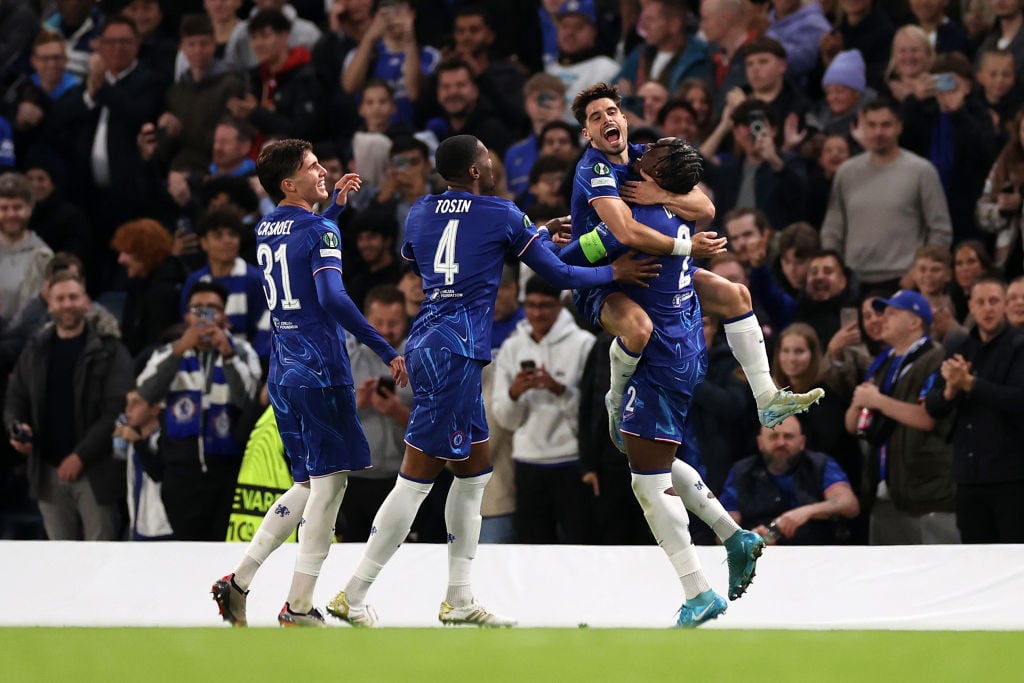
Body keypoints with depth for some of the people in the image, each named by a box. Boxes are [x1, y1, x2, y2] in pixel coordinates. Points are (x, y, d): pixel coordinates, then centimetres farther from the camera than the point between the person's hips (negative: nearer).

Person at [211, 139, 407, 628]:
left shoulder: (265, 229, 14)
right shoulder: (320, 232, -11)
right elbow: (332, 297, -25)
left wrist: (334, 202, 34)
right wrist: (386, 351, -24)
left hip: (282, 369, 8)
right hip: (320, 368, -8)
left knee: (310, 485, 16)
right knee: (330, 481, -2)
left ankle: (239, 580, 8)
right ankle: (298, 606, -4)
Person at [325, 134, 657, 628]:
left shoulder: (421, 212, 13)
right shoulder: (502, 215, -3)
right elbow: (558, 275, 2)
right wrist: (614, 272, 19)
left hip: (426, 343, 8)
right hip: (454, 351, -8)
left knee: (475, 472, 16)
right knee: (418, 476, -7)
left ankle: (459, 600, 17)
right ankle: (353, 595, -9)